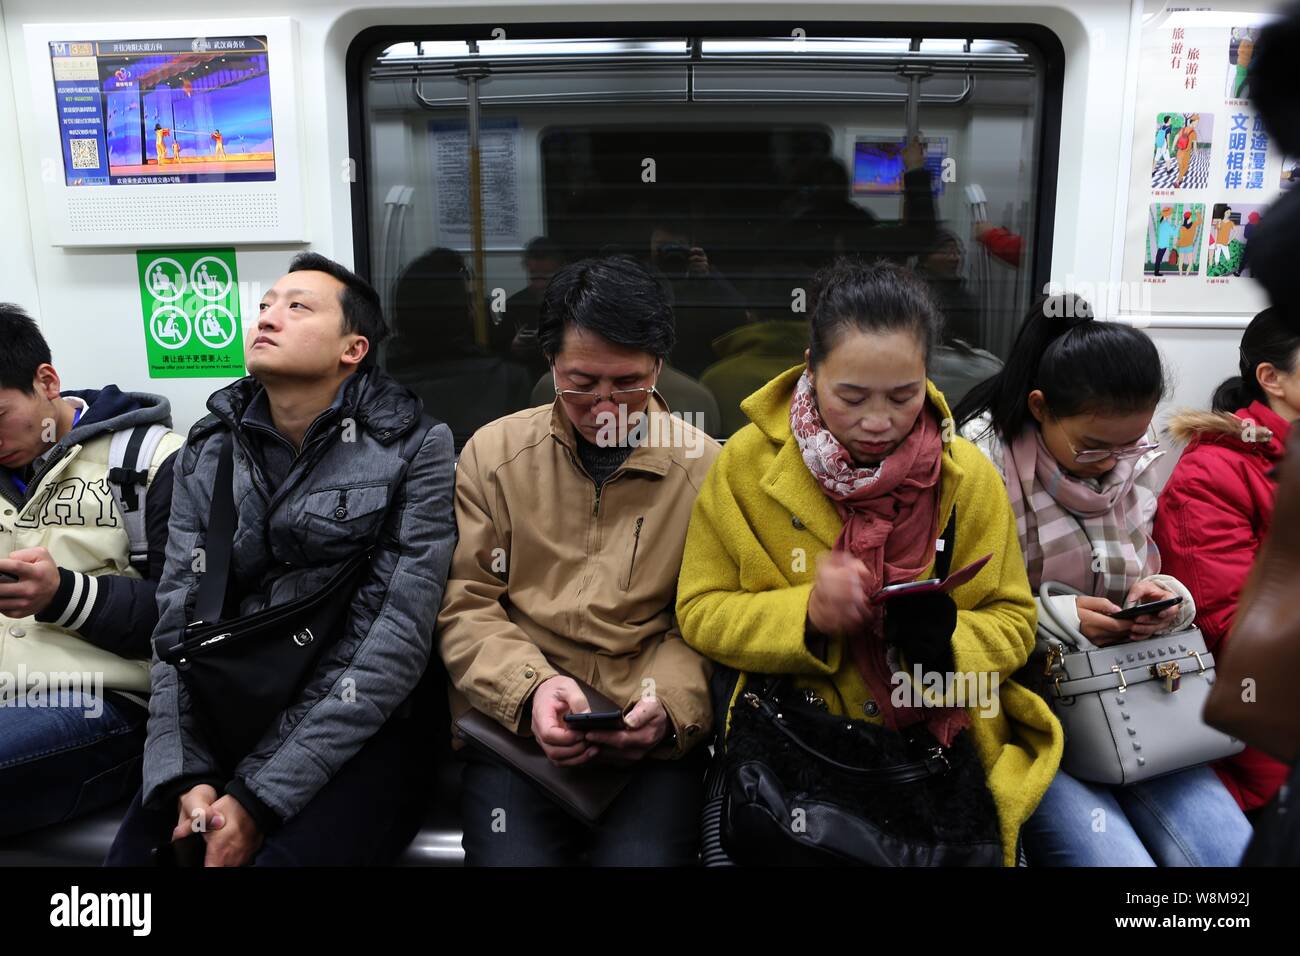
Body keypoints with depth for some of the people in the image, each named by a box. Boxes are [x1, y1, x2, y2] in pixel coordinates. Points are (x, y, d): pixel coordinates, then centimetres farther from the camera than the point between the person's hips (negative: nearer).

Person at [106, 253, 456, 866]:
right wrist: (186, 776, -11)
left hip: (359, 736, -3)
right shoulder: (209, 452, 9)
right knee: (135, 849, -19)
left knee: (287, 852, -28)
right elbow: (179, 624, 4)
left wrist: (259, 798, -16)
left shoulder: (415, 448, -5)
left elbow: (395, 639, -12)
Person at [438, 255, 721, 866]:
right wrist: (530, 687, -15)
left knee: (644, 854, -25)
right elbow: (464, 605, 2)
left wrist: (670, 703, -16)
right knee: (511, 854, -23)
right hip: (514, 724, 1)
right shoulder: (492, 452, 4)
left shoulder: (705, 468, 1)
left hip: (651, 742, 0)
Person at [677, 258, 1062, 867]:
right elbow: (701, 612, -4)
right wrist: (806, 614, -22)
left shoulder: (968, 474, -3)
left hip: (938, 731, 2)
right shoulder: (750, 459, -7)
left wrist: (948, 640, -19)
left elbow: (1011, 621, 4)